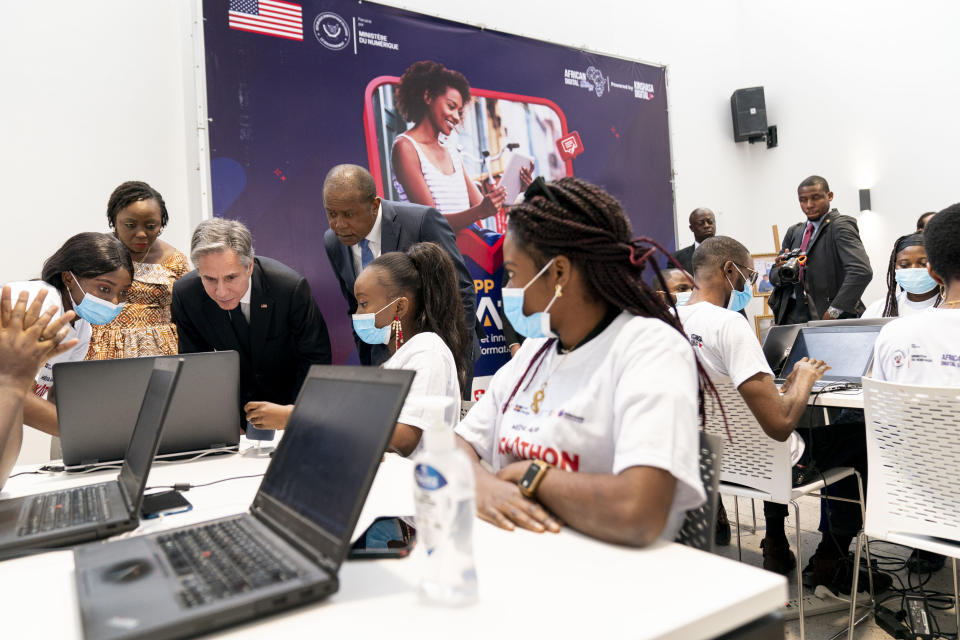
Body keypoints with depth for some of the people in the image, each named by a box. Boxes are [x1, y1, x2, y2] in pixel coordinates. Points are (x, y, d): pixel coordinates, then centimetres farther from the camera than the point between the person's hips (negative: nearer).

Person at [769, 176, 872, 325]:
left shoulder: (840, 225, -4)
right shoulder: (793, 232, 15)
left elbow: (862, 271, -17)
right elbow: (774, 276, 15)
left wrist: (833, 311, -19)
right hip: (792, 315, 5)